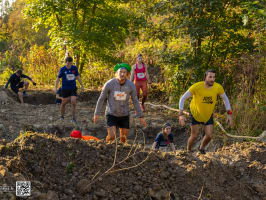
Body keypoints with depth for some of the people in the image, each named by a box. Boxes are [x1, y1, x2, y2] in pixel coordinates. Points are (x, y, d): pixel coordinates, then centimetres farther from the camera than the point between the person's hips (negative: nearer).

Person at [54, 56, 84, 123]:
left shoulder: (74, 68, 0)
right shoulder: (62, 69, -7)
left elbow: (78, 76, 13)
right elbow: (58, 78, 1)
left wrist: (82, 86, 16)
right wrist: (55, 87, -6)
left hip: (73, 88, 1)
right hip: (65, 89, -1)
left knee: (73, 102, -13)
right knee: (64, 103, 7)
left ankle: (74, 118, -4)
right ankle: (62, 116, 29)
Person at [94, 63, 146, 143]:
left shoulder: (131, 85, -13)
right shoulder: (109, 84, -18)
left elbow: (135, 101, -1)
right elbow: (101, 98, -5)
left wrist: (141, 116, -2)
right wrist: (96, 113, -2)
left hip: (124, 115, 2)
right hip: (111, 114, -2)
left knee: (123, 138, 7)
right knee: (111, 136, -15)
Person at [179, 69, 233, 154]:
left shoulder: (218, 87, -21)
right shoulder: (197, 86, -29)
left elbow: (225, 99, -1)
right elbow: (183, 98, -22)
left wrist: (229, 114, -6)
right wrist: (181, 115, -28)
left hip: (208, 115, 3)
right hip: (195, 114, -3)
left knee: (209, 136, -3)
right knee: (194, 136, 1)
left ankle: (201, 148, 31)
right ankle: (188, 151, 31)